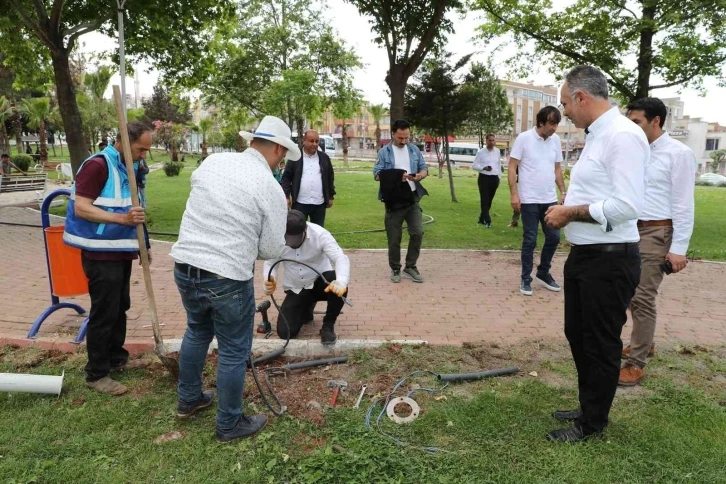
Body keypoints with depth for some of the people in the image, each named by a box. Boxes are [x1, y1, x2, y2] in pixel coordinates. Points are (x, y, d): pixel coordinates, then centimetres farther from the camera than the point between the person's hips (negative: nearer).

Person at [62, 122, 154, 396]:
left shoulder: (127, 167, 11)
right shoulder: (98, 165, -16)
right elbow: (81, 208, -23)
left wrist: (140, 244, 17)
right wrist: (123, 218, -35)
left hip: (121, 251, 9)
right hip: (100, 254, -9)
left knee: (119, 308, 17)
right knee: (103, 313, -2)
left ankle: (117, 358, 32)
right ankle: (96, 374, 10)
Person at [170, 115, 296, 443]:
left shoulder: (212, 161, 3)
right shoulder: (271, 188, -11)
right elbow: (272, 250, -6)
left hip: (184, 266, 7)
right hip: (227, 278, -6)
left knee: (197, 330, 28)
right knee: (234, 352, 11)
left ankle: (188, 399, 46)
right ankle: (230, 425, 28)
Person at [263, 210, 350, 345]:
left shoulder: (319, 234, -24)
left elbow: (340, 258, -34)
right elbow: (270, 264, -4)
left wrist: (341, 282, -56)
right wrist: (269, 281, -29)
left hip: (320, 282, -2)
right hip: (295, 289, 2)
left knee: (339, 287, -37)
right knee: (285, 332, -13)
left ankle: (328, 325, -10)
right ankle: (306, 309, 22)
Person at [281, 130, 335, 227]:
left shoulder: (324, 158, 8)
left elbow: (330, 178, 13)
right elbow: (286, 177, 0)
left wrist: (331, 197, 11)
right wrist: (286, 196, -7)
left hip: (319, 204, 3)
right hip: (300, 203, -2)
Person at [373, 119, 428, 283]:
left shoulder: (414, 150, 9)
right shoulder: (384, 152, -2)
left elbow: (424, 168, 11)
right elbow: (377, 174, -7)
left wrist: (420, 175, -14)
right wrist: (396, 176, -22)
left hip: (413, 199, 3)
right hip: (393, 201, -3)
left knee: (417, 233, 0)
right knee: (394, 238, 4)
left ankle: (410, 267, 15)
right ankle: (395, 269, 19)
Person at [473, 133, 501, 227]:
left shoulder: (497, 151, 7)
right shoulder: (481, 152, -4)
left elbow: (499, 164, 16)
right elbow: (474, 166, -4)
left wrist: (499, 176, 12)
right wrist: (483, 168, -20)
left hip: (494, 178, 4)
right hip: (484, 178, -4)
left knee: (489, 200, 11)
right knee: (484, 200, -7)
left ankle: (482, 219, 24)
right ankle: (487, 220, -6)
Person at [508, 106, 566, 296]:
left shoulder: (555, 140, 7)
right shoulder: (524, 138, -8)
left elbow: (558, 168, 15)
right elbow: (512, 168, -8)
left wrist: (563, 191, 10)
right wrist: (514, 194, -15)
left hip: (550, 199, 5)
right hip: (529, 200, -5)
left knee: (554, 237, 8)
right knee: (530, 240, 1)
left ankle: (543, 273, 27)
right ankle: (526, 278, 13)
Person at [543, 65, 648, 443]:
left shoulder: (622, 135, -19)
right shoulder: (597, 135, 13)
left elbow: (627, 206, -27)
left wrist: (569, 213, -18)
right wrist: (566, 211, 6)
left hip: (610, 260, -10)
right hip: (584, 254, 10)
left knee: (601, 344, 5)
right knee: (577, 334, 20)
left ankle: (592, 423, 23)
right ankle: (590, 407, 38)